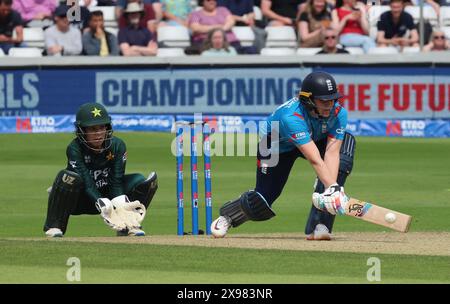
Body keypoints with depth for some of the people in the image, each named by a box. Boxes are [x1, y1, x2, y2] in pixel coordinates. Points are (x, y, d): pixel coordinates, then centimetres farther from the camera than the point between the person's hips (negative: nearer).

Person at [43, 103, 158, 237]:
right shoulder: (74, 149, -24)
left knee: (143, 181, -16)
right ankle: (54, 226, -22)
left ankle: (127, 226, -6)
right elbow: (88, 185, -31)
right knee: (70, 177, -37)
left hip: (107, 194, 4)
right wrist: (106, 207, -44)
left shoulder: (117, 146, -13)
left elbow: (117, 181, -17)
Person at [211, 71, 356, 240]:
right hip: (276, 145, -4)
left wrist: (332, 189, -48)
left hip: (315, 140, 4)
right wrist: (333, 188, -57)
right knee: (261, 207, -10)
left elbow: (331, 153, -34)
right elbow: (314, 160, -49)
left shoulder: (338, 113, -27)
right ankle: (228, 214, 31)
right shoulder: (291, 117, -42)